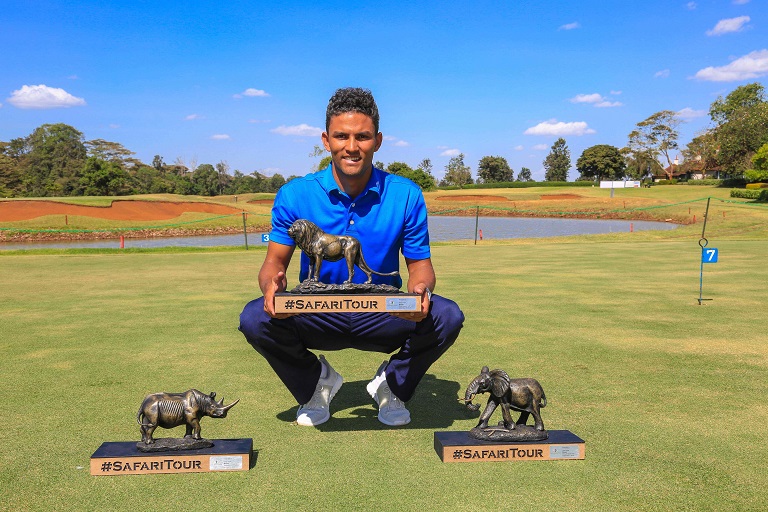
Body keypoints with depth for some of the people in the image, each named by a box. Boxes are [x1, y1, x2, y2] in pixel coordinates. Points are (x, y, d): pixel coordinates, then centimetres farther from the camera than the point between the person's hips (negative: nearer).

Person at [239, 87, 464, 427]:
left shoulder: (406, 196, -9)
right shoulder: (295, 195, -9)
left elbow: (419, 263, -3)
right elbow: (275, 261, -3)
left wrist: (421, 290, -28)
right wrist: (273, 286, -28)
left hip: (383, 319, 0)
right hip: (318, 318, 1)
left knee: (447, 316, -26)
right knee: (255, 318, -26)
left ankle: (392, 385, 6)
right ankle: (315, 383, 7)